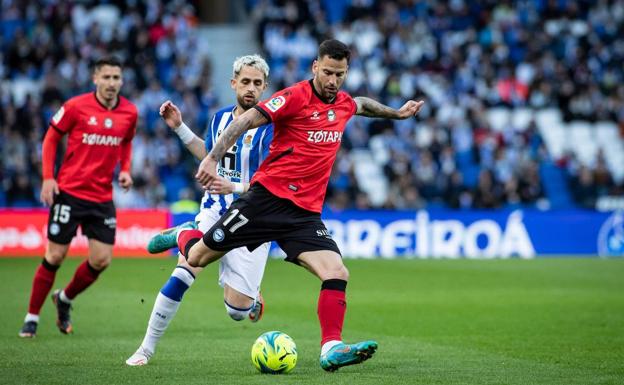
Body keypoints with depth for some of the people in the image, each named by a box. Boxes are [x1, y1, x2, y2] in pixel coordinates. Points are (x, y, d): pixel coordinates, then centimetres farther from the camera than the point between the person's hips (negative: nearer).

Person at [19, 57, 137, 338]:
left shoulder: (129, 112, 2)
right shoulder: (76, 106, -9)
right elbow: (51, 138, 1)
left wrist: (125, 169, 3)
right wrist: (48, 177, -7)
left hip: (102, 197, 4)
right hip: (69, 191, -4)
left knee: (101, 260, -1)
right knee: (55, 256, -2)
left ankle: (65, 299, 26)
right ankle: (32, 317, 13)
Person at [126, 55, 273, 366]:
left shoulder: (269, 128, -13)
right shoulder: (220, 118, 5)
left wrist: (235, 187, -32)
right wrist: (180, 127, 18)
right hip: (213, 214, 4)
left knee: (236, 311, -5)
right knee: (182, 275, -20)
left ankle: (252, 301, 34)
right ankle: (147, 348, -8)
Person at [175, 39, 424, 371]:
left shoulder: (344, 103, 10)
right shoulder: (295, 97, -11)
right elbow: (245, 120, -18)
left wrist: (396, 113, 41)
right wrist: (212, 159, -27)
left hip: (306, 213, 5)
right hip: (267, 197, -5)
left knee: (337, 274, -16)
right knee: (197, 258, 3)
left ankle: (331, 348, -16)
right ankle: (184, 235, 38)